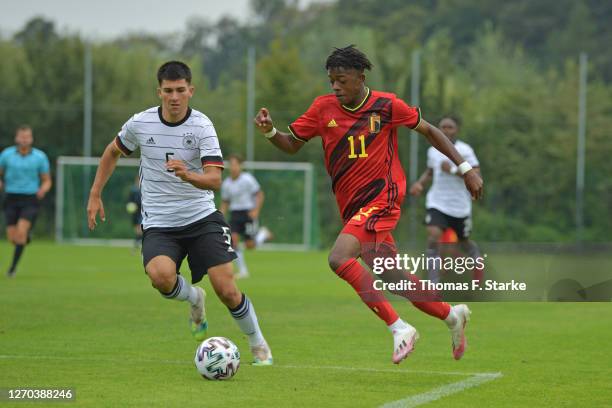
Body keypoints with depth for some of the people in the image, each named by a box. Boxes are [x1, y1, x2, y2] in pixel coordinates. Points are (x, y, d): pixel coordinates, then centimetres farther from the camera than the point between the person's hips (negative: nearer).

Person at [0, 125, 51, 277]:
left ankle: (14, 265, -12)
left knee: (21, 231, -22)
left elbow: (47, 181, 6)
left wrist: (43, 190, -15)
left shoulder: (40, 156, -1)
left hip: (31, 200, -2)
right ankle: (26, 238, 36)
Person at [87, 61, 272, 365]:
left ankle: (258, 345, 18)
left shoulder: (201, 125, -10)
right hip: (159, 225, 1)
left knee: (226, 290, -10)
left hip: (202, 218, -1)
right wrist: (95, 195, 14)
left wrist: (187, 175, -41)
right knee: (160, 276, -30)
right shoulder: (140, 123, -3)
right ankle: (193, 298, 6)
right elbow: (113, 151, 18)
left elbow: (215, 180, -20)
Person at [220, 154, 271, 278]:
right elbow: (225, 203, 17)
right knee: (233, 239, -15)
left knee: (250, 245, -6)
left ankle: (263, 233, 28)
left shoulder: (247, 179, -8)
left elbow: (260, 195, -5)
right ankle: (243, 271, -7)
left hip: (249, 213, -4)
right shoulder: (226, 183, 6)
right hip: (235, 213, 4)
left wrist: (256, 210, -18)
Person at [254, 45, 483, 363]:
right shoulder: (323, 108, 3)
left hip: (380, 198, -6)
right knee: (394, 279, 10)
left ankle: (399, 328, -22)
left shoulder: (387, 105, -6)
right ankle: (452, 315, 32)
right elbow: (292, 144, 10)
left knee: (339, 259, -26)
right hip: (350, 207, 6)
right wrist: (269, 131, -12)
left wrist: (465, 168, 4)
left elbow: (428, 130, 5)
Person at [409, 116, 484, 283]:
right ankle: (433, 283, -21)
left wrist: (453, 170, -24)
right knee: (433, 236, -21)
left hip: (460, 206, -2)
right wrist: (419, 183, 6)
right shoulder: (433, 150, 5)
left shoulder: (464, 150, -9)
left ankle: (477, 259, 51)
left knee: (463, 243, 14)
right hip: (437, 203, 2)